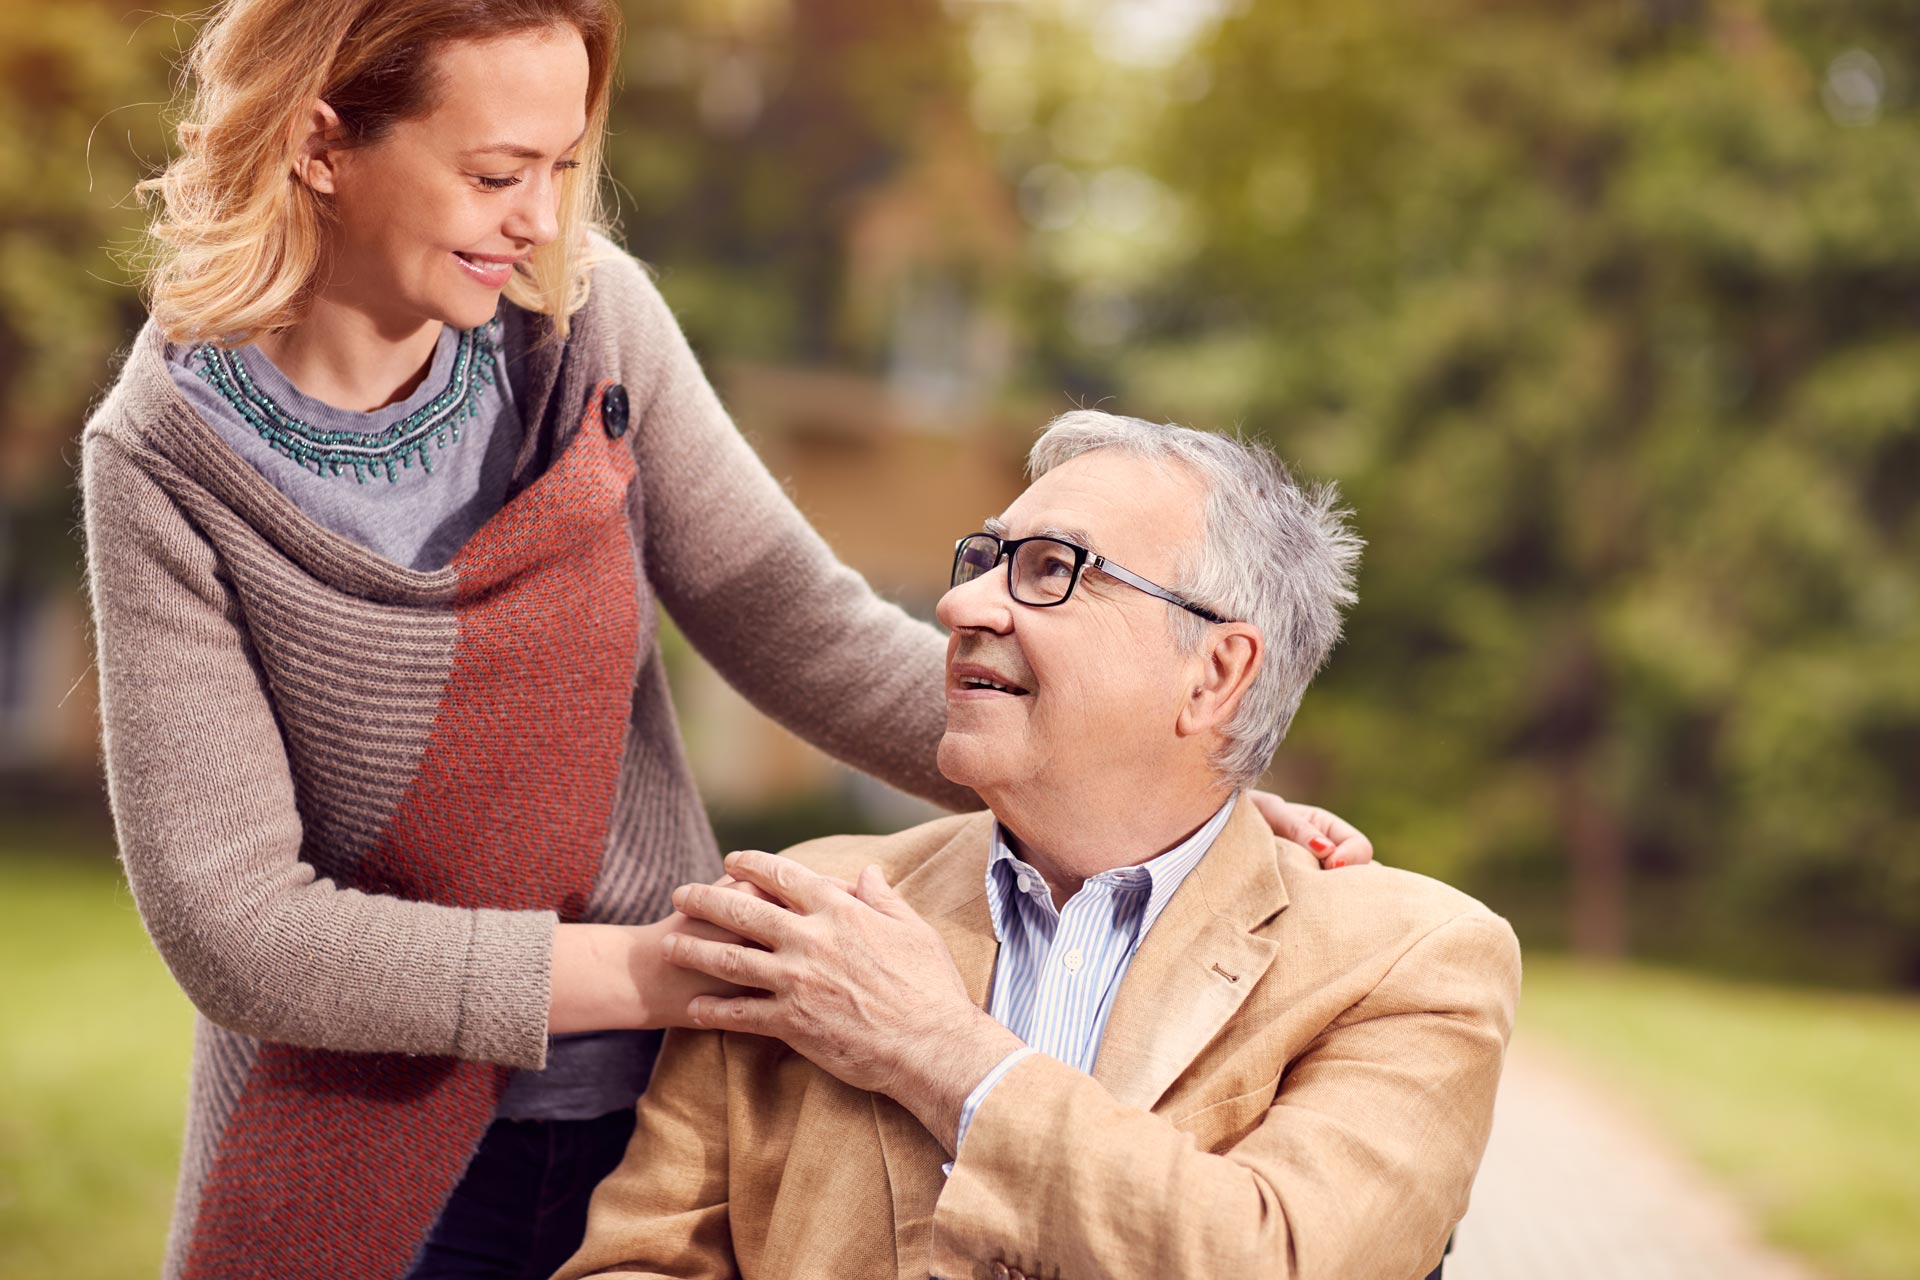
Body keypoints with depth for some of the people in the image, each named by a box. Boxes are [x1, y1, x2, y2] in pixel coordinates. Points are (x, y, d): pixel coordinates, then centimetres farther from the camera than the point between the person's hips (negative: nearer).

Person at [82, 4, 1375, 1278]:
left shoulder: (585, 317, -7)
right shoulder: (168, 459, -15)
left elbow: (802, 632, -3)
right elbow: (236, 927, -19)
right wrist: (637, 971, -24)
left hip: (662, 1118, 3)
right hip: (361, 1164, -3)